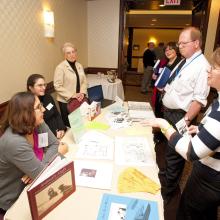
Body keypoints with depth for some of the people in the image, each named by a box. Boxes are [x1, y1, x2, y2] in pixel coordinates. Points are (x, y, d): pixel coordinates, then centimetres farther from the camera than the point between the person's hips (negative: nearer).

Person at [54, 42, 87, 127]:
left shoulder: (79, 66, 9)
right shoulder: (60, 67, -11)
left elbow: (84, 81, 10)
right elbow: (57, 86, -15)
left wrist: (82, 93, -7)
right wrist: (71, 95, -18)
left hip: (79, 100, 5)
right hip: (66, 101, -5)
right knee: (69, 124, 6)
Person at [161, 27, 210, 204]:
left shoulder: (202, 66, -18)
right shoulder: (183, 62, 9)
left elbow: (199, 99, -22)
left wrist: (186, 120, -24)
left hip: (180, 116, -8)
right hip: (168, 112, 8)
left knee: (174, 154, 7)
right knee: (170, 150, 25)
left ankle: (168, 191, 28)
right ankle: (167, 173, 50)